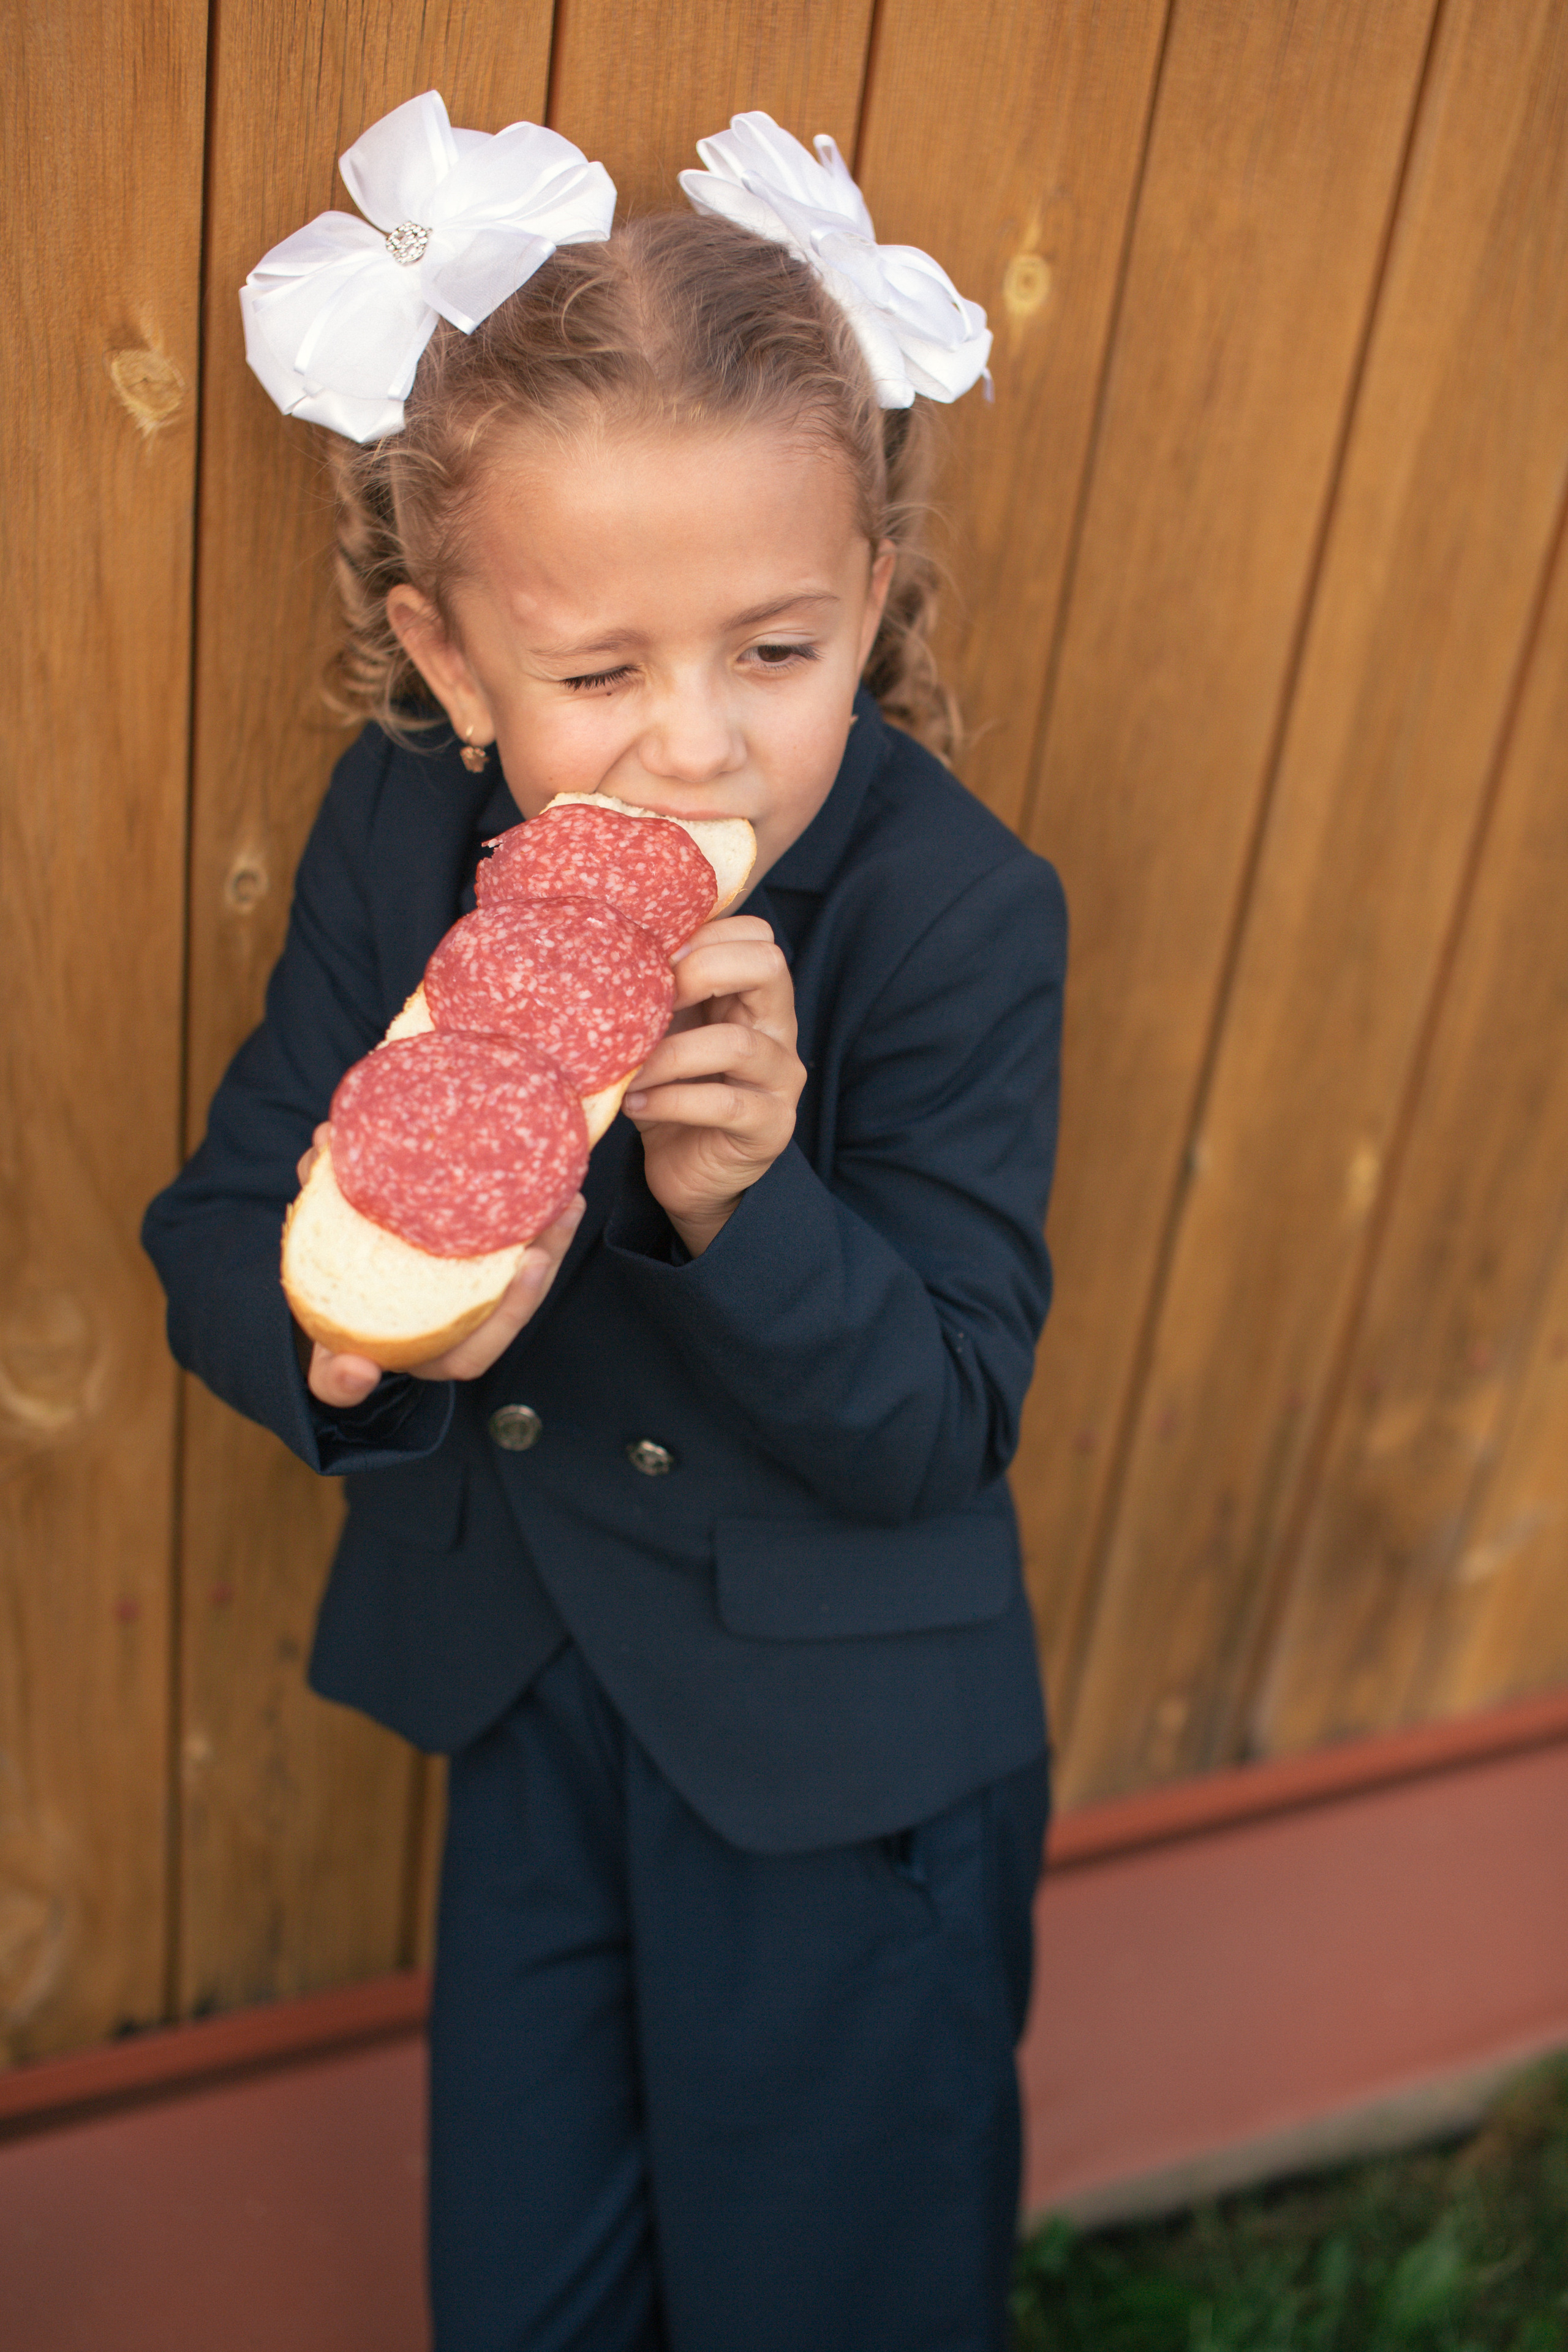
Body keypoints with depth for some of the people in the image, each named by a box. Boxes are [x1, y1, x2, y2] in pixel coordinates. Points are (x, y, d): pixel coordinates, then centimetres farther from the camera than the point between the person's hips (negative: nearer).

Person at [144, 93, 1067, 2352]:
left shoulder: (958, 911, -23)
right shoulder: (400, 835, -12)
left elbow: (934, 1431, -22)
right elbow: (216, 1234, -9)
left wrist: (742, 1199, -40)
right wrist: (358, 1323, -31)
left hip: (839, 1757, -3)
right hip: (526, 1691, 4)